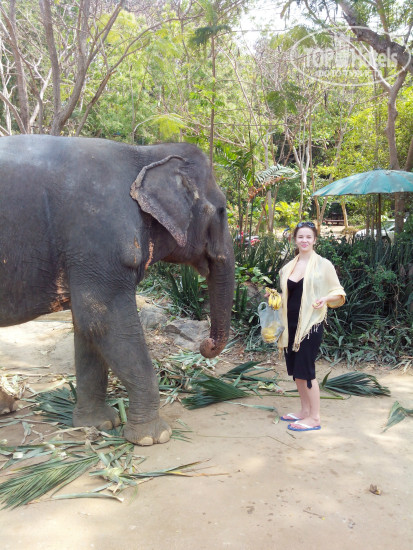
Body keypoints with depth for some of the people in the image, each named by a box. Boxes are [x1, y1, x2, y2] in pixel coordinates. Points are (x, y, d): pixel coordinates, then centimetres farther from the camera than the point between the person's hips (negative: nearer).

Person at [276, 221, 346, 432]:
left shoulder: (323, 265, -4)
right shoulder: (288, 267, 10)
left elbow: (338, 293, -1)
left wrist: (326, 298, -21)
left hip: (310, 324, -6)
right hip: (291, 323, 6)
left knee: (305, 370, -5)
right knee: (295, 369, 11)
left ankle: (314, 418, 8)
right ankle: (305, 410, 27)